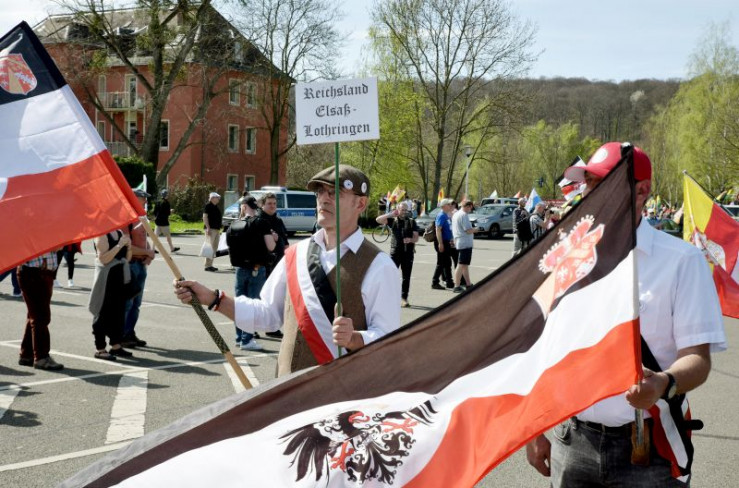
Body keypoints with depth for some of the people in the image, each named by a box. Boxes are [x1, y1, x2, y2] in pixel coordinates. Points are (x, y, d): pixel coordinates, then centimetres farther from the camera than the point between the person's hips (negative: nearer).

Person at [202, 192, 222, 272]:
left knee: (214, 247, 11)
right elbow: (205, 216, -16)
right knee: (210, 247, -12)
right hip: (211, 229, -10)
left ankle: (210, 265, 17)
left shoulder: (216, 207, 18)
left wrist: (219, 229, 22)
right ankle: (207, 265, -10)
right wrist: (208, 228, -23)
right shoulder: (208, 206, -9)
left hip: (216, 229, 10)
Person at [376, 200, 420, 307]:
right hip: (395, 251, -1)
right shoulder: (393, 220, 8)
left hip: (408, 252, 1)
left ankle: (404, 298, 8)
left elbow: (416, 237, 6)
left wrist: (411, 240, -17)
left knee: (406, 277, 3)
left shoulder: (412, 222, 10)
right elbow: (378, 220, -5)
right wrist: (391, 214, -10)